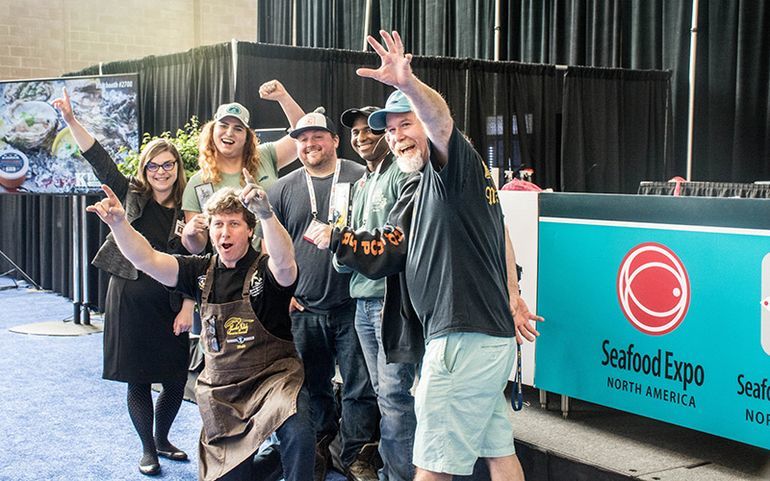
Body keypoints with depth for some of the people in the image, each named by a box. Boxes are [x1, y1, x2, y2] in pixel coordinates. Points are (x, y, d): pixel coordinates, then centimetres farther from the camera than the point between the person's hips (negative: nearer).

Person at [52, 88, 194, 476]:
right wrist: (70, 119, -17)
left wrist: (187, 309, -4)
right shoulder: (131, 196, 1)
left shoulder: (186, 210, 2)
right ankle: (147, 450, 22)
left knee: (176, 380, 5)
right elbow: (97, 157, -8)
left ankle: (162, 439, 31)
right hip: (129, 299, -1)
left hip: (170, 305, 1)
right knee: (138, 380, 5)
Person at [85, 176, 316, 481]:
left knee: (297, 431, -36)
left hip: (272, 376, -5)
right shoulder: (202, 271, 4)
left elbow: (285, 262, -34)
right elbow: (146, 260, -4)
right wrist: (118, 223, -21)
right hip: (220, 387, 5)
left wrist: (266, 213, -50)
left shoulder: (265, 269, -9)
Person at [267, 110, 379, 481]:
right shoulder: (283, 189, 8)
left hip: (353, 306, -2)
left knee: (360, 387, 2)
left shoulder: (361, 179, 0)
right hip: (304, 310, 3)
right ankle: (319, 447, 32)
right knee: (314, 386, 15)